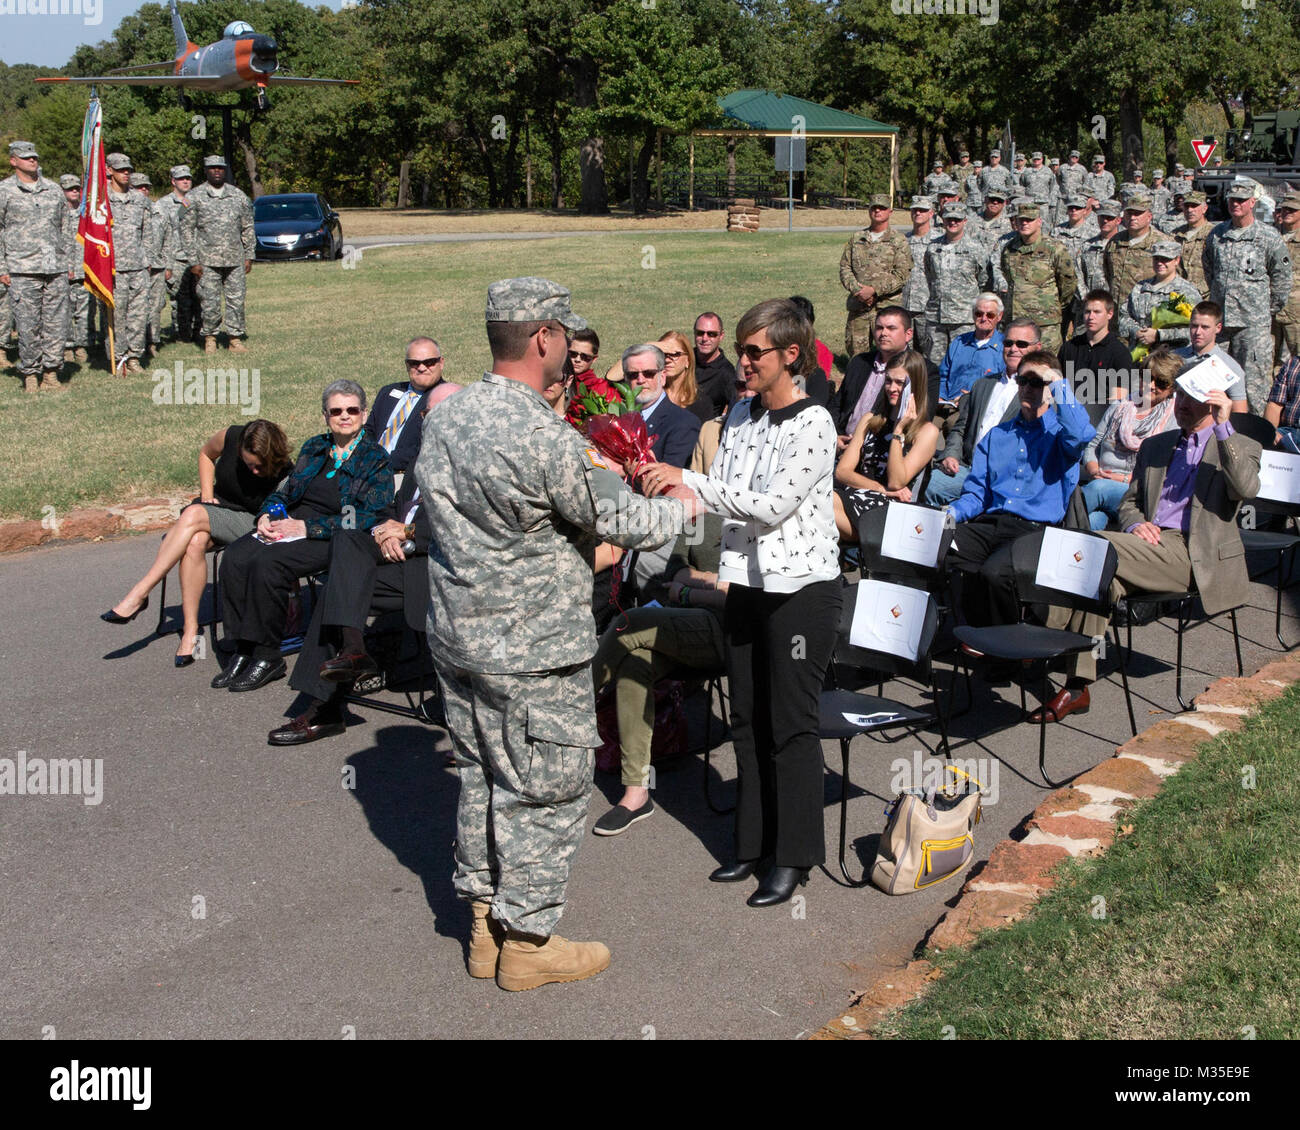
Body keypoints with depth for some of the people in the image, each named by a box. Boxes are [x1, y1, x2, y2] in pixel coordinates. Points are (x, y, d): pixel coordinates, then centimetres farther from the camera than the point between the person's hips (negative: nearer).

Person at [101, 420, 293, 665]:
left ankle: (139, 594, -30)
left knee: (193, 515, -32)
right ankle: (190, 630, -30)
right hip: (215, 509, 4)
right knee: (194, 543, -33)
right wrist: (207, 494, 3)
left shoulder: (284, 474, -17)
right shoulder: (231, 437, -8)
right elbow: (206, 453, 14)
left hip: (253, 525, -4)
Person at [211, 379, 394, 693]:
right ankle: (243, 650, -16)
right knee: (234, 559, -22)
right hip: (290, 525, 6)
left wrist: (307, 527, -16)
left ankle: (267, 656, -19)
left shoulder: (376, 459, 0)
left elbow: (371, 517, -11)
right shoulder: (314, 448, 20)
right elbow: (283, 491, 24)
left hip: (332, 538, -6)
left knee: (267, 563, -31)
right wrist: (268, 516, -1)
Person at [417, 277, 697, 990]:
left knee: (481, 776, 18)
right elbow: (622, 521, -16)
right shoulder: (547, 438, -23)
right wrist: (681, 506, 5)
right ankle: (527, 940, 16)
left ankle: (485, 924, 30)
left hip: (456, 633, 8)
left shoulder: (445, 417, 3)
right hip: (530, 650, -8)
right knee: (545, 788, 5)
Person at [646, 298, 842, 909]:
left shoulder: (813, 424, -14)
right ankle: (754, 843, 25)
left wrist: (688, 481, -20)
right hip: (746, 582, 7)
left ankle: (793, 857, 11)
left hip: (800, 587, -7)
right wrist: (668, 483, -8)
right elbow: (720, 491, 11)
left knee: (791, 724, 0)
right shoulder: (741, 413, 9)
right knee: (748, 720, 13)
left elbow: (771, 506, -20)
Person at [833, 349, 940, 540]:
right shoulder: (870, 420, 22)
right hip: (854, 495, 5)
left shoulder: (927, 431, 7)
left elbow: (896, 482, -4)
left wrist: (898, 430, -5)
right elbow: (842, 471, 11)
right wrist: (881, 488, -5)